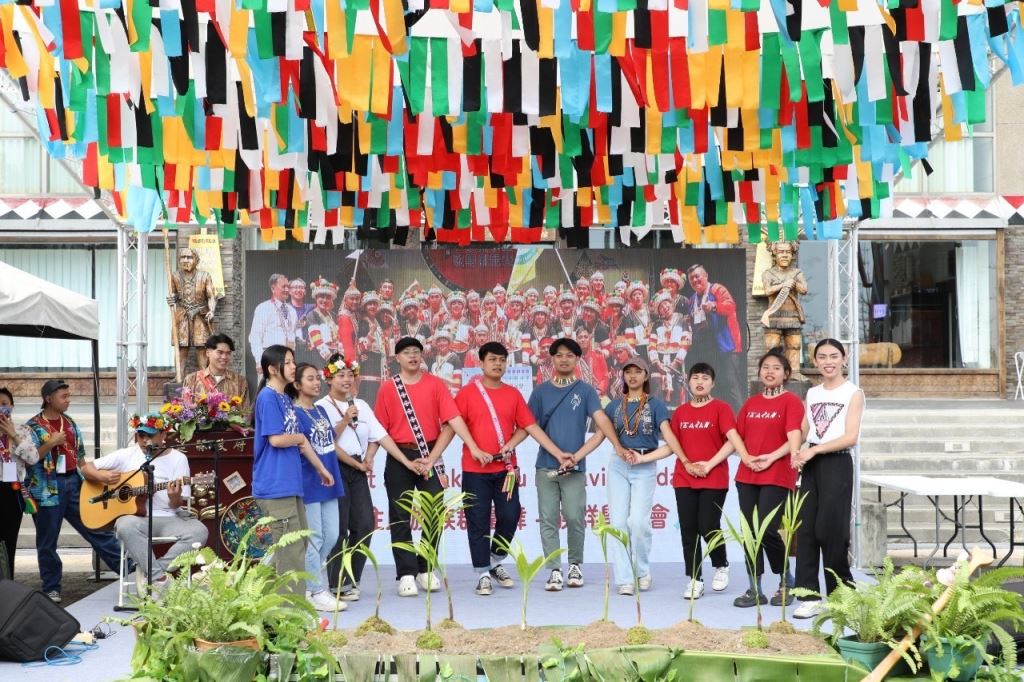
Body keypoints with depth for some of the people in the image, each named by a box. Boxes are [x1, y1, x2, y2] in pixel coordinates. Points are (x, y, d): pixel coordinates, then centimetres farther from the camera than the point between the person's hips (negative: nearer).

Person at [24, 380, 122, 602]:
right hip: (47, 489, -4)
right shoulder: (32, 426, -5)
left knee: (97, 529, 6)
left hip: (74, 484, 4)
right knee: (47, 542, 4)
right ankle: (51, 588, 13)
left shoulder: (70, 423, 12)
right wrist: (51, 443, -18)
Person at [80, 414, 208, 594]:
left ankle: (149, 571, -19)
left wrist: (175, 498, -23)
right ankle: (159, 578, -28)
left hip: (168, 519, 0)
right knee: (126, 525, -38)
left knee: (198, 531, -30)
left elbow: (179, 504, 2)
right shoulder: (126, 455, 10)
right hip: (135, 517, 0)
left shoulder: (178, 458, 7)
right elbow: (86, 468, 14)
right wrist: (101, 476, -9)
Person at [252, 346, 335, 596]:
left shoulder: (284, 398, 16)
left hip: (290, 482, 10)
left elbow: (301, 441, 20)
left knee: (300, 539, 16)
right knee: (291, 547, -6)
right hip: (275, 484, -10)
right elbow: (276, 439, -19)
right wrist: (299, 438, 0)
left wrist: (321, 468, 22)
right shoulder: (268, 397, -12)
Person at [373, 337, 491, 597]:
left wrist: (474, 448, -17)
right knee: (400, 517, 1)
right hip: (398, 458, -1)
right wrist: (405, 460, -7)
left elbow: (453, 418, -7)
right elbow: (380, 429, 0)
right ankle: (406, 574, 7)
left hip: (430, 455, 1)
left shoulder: (435, 384, 2)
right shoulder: (388, 388, 1)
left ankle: (425, 570, 17)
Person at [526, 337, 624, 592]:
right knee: (548, 520, 1)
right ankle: (554, 571, 7)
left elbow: (601, 419, -9)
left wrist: (618, 446, -22)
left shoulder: (585, 391, 3)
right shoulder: (541, 391, 8)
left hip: (575, 467, -2)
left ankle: (575, 565, 18)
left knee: (575, 518, -2)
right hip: (546, 466, 2)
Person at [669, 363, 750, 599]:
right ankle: (695, 580, 10)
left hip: (714, 480, -4)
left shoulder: (721, 408, -4)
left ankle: (721, 566, 21)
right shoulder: (680, 412, 10)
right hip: (684, 479, 4)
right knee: (688, 530, 2)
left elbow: (732, 440, -14)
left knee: (708, 527, -6)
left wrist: (709, 464, -22)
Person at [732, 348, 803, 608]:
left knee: (767, 529, -13)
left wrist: (771, 457, -26)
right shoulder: (750, 403, 15)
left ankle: (786, 580, 10)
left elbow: (794, 438, -13)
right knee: (750, 530, 3)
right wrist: (747, 458, -3)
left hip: (777, 476, -6)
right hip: (747, 475, 6)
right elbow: (737, 437, 15)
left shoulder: (791, 401, -2)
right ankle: (755, 589, 9)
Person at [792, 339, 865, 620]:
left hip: (837, 464, -5)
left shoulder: (853, 393, -2)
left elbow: (851, 437, -11)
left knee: (831, 530, -5)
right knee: (806, 529, 0)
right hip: (811, 465, 5)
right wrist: (797, 453, -8)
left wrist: (814, 450, -17)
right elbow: (801, 432, 13)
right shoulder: (812, 394, 15)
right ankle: (810, 597, 2)